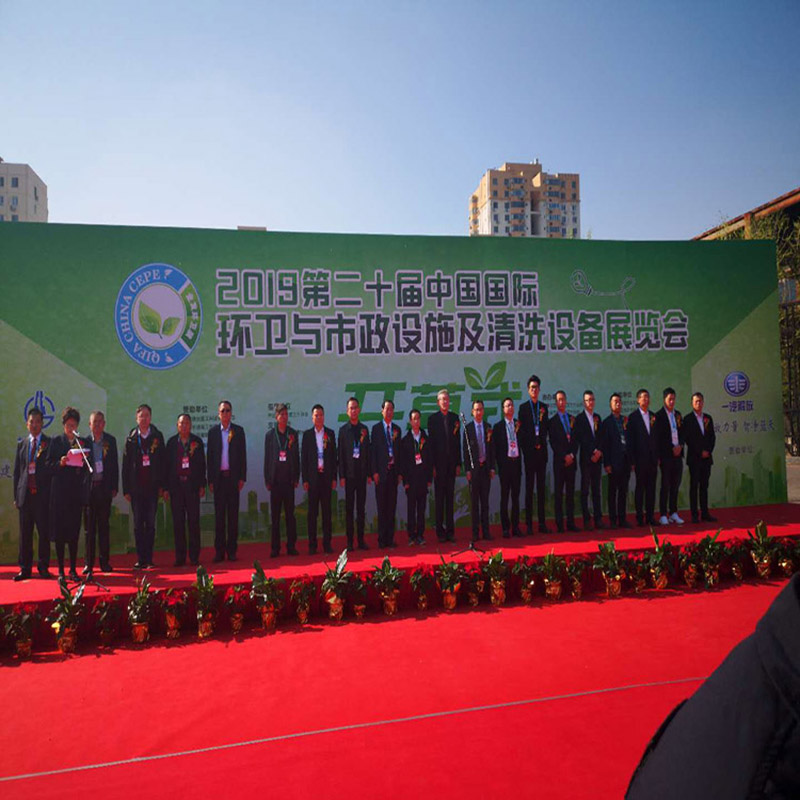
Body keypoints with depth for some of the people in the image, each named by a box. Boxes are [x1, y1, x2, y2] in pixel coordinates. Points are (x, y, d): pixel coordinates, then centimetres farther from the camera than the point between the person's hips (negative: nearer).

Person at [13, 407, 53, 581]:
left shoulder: (49, 443, 2)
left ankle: (43, 567, 11)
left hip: (43, 494, -3)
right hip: (25, 494, 3)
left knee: (44, 532, 1)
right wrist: (16, 495, 6)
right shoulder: (22, 444, 12)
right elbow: (17, 471, 12)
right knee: (25, 533, 7)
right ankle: (25, 568, 14)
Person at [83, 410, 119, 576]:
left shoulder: (110, 441, 5)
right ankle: (89, 563, 12)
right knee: (89, 527, 4)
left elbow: (115, 465, 6)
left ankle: (105, 562, 13)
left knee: (103, 526, 7)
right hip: (88, 488, -1)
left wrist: (114, 487, 1)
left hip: (104, 488, 1)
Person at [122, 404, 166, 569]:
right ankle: (140, 559, 13)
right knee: (138, 524, 6)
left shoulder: (157, 436, 3)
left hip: (152, 486, 0)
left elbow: (162, 461, 3)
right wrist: (126, 489, -1)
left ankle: (149, 559, 9)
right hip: (136, 487, 1)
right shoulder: (131, 438, 4)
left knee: (150, 523, 3)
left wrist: (161, 485, -1)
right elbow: (125, 465, 4)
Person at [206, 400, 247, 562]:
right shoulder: (213, 432, 7)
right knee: (219, 515, 4)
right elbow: (210, 456, 6)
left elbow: (243, 454, 3)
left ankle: (232, 550, 10)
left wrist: (242, 477, -3)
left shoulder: (239, 430, 5)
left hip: (233, 476, -1)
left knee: (233, 514, 3)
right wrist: (210, 480, 0)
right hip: (218, 477, 1)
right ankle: (219, 551, 9)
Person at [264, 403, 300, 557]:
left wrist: (296, 478, 2)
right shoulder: (269, 434, 4)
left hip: (289, 479, 0)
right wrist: (267, 479, 0)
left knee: (290, 514, 4)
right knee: (275, 515, 5)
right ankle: (275, 548, 11)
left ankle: (291, 546, 11)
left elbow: (297, 456, 6)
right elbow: (266, 458, 4)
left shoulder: (293, 434, 6)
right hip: (275, 479, 0)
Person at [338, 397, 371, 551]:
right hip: (349, 473, -3)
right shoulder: (343, 430, 1)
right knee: (349, 508, 1)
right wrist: (342, 475, -7)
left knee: (361, 507, 7)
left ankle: (361, 540, 13)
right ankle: (349, 541, 7)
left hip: (362, 473, 3)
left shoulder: (364, 429, 9)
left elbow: (368, 451, 9)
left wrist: (369, 473, 4)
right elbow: (341, 454, -2)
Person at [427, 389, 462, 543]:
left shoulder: (455, 417, 9)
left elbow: (458, 441, 9)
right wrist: (432, 464, -9)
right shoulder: (432, 418, 0)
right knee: (439, 498, 1)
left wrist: (458, 463, 5)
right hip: (439, 463, -3)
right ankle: (440, 531, 7)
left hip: (451, 463, 3)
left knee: (450, 497, 7)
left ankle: (450, 531, 13)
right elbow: (431, 442, -3)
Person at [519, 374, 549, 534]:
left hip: (542, 451, 4)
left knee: (541, 487, 7)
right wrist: (526, 449, -10)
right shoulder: (523, 407, 0)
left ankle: (542, 522, 13)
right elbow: (521, 431, -4)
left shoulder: (544, 407, 12)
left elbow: (545, 429, 9)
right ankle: (529, 523, 3)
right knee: (529, 487, -1)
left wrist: (541, 443, -6)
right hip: (529, 452, -4)